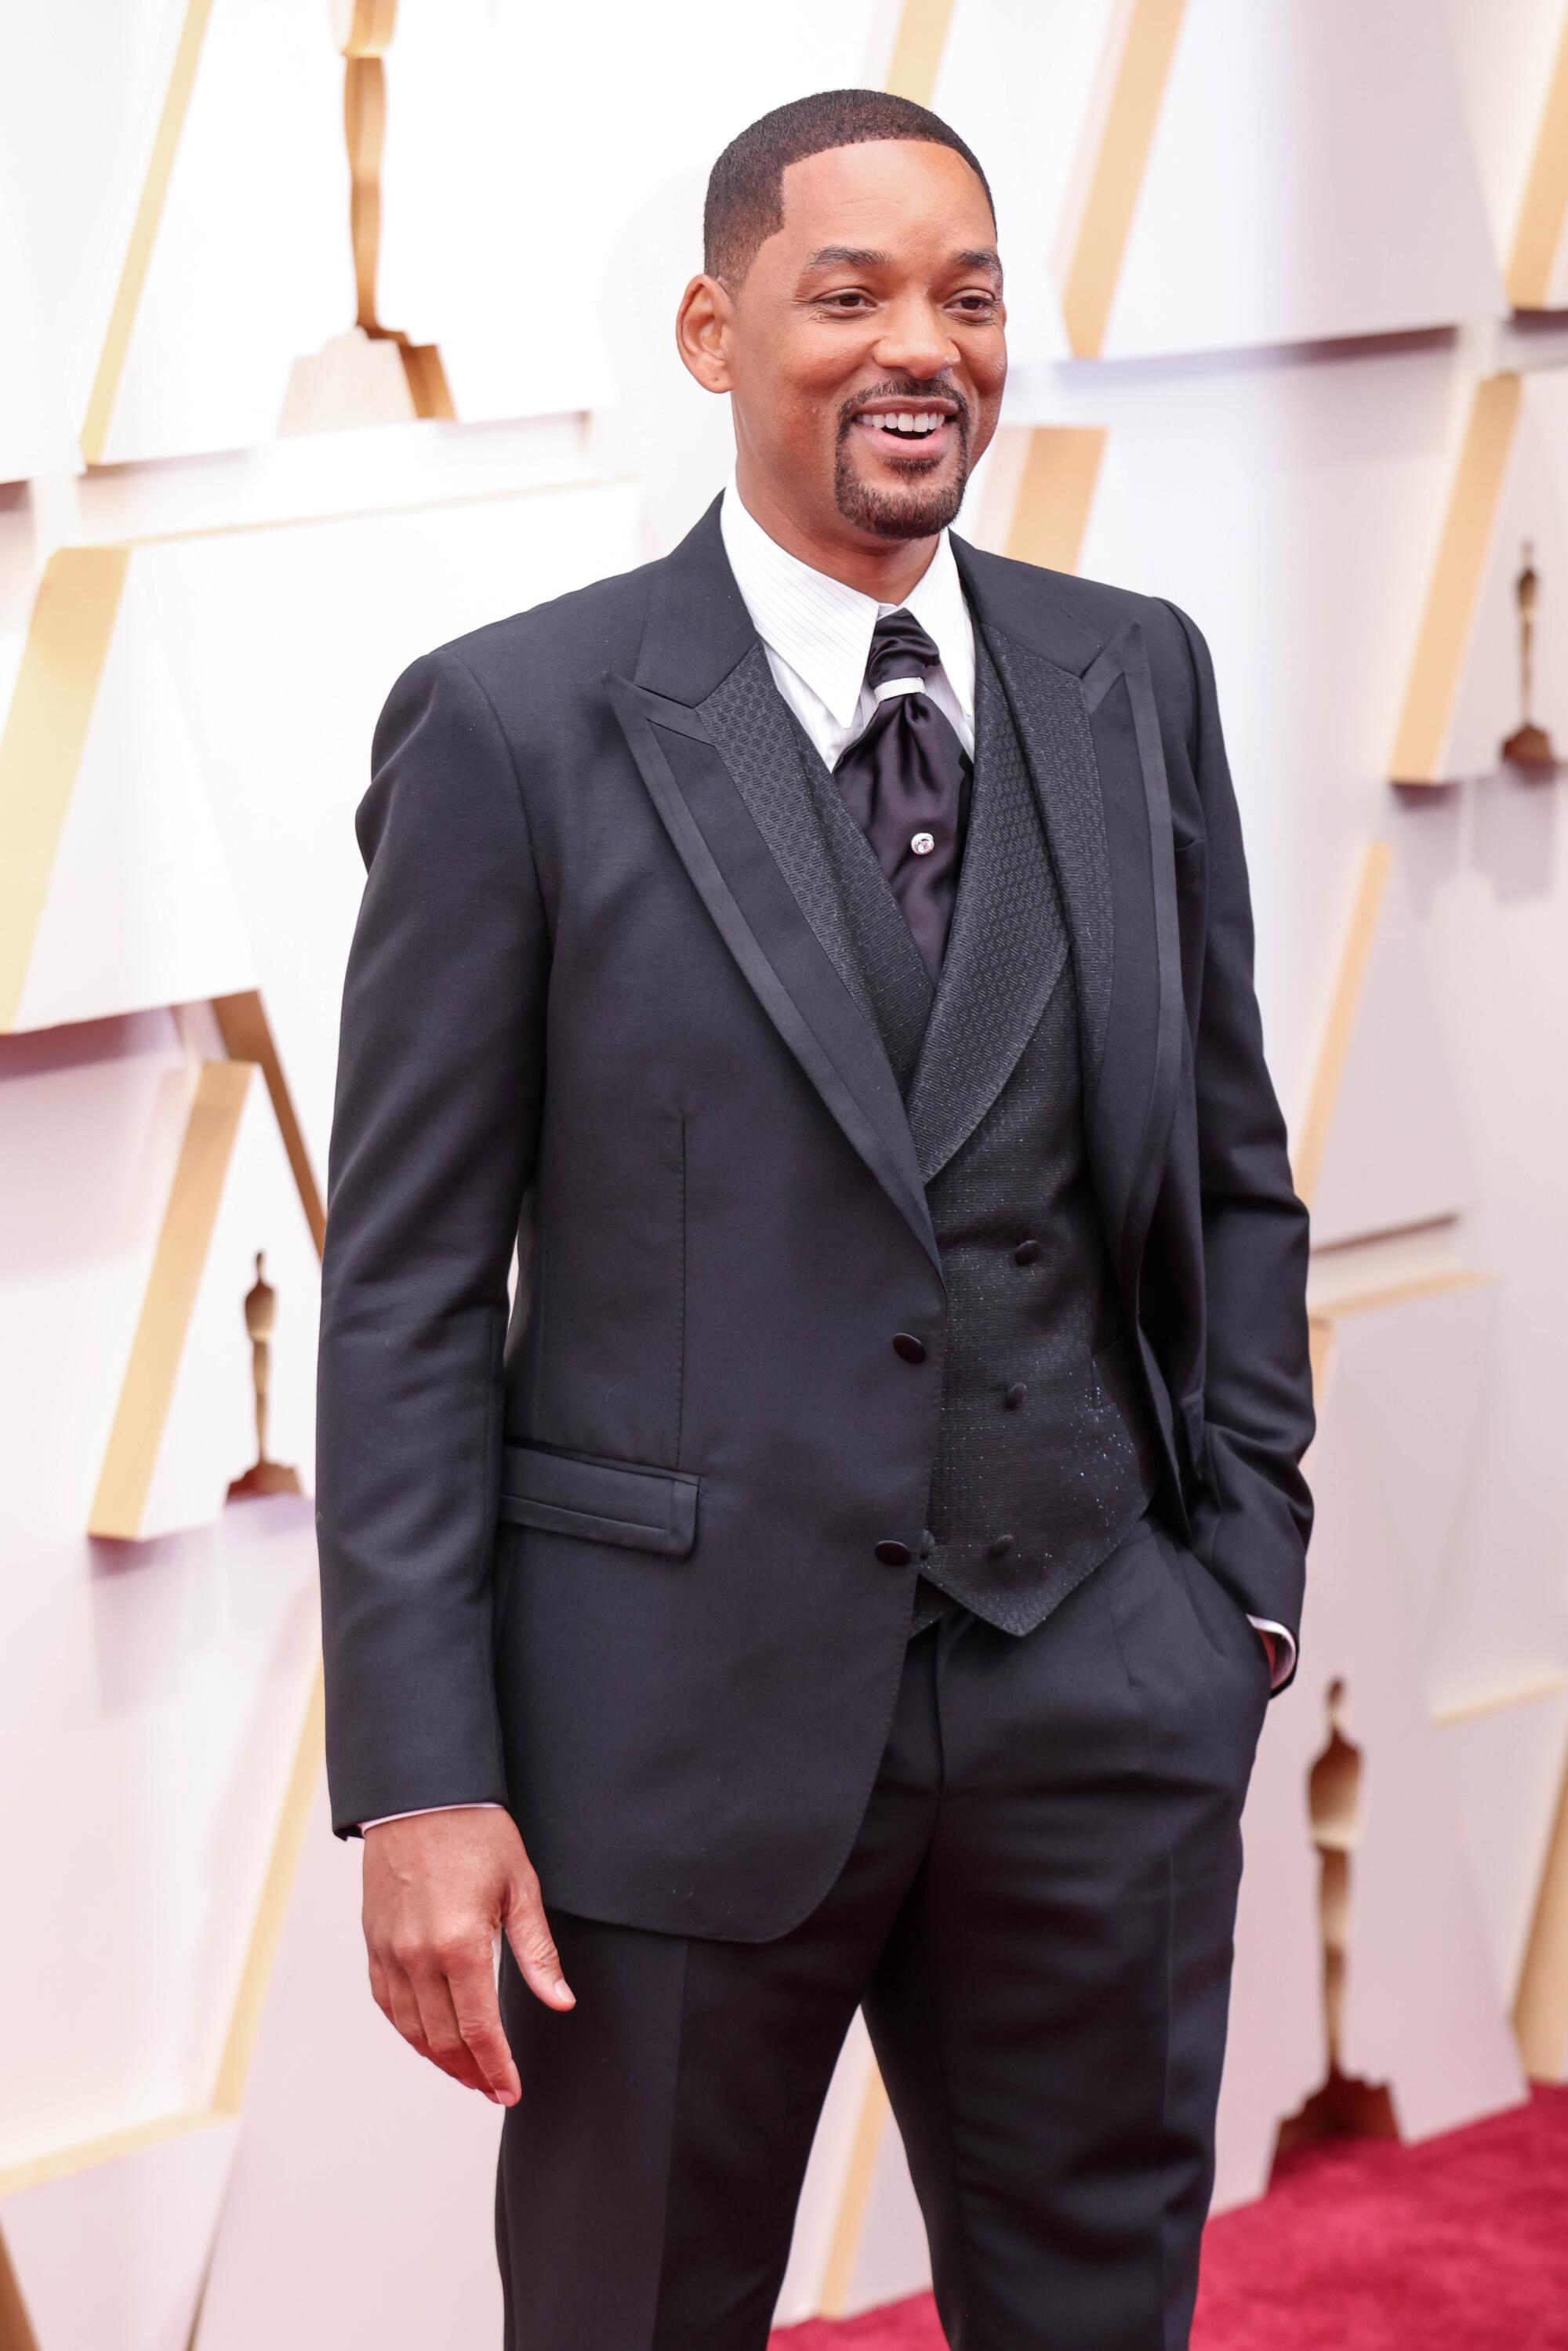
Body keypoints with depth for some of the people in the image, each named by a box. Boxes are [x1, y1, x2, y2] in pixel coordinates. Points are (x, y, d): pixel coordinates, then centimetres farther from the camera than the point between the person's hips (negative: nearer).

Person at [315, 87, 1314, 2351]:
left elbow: (1232, 1163, 13)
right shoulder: (516, 726, -6)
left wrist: (1248, 1566, 6)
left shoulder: (1135, 680, 6)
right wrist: (422, 1781, -10)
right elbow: (405, 1287, -6)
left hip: (1098, 1697, 3)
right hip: (681, 1712, -3)